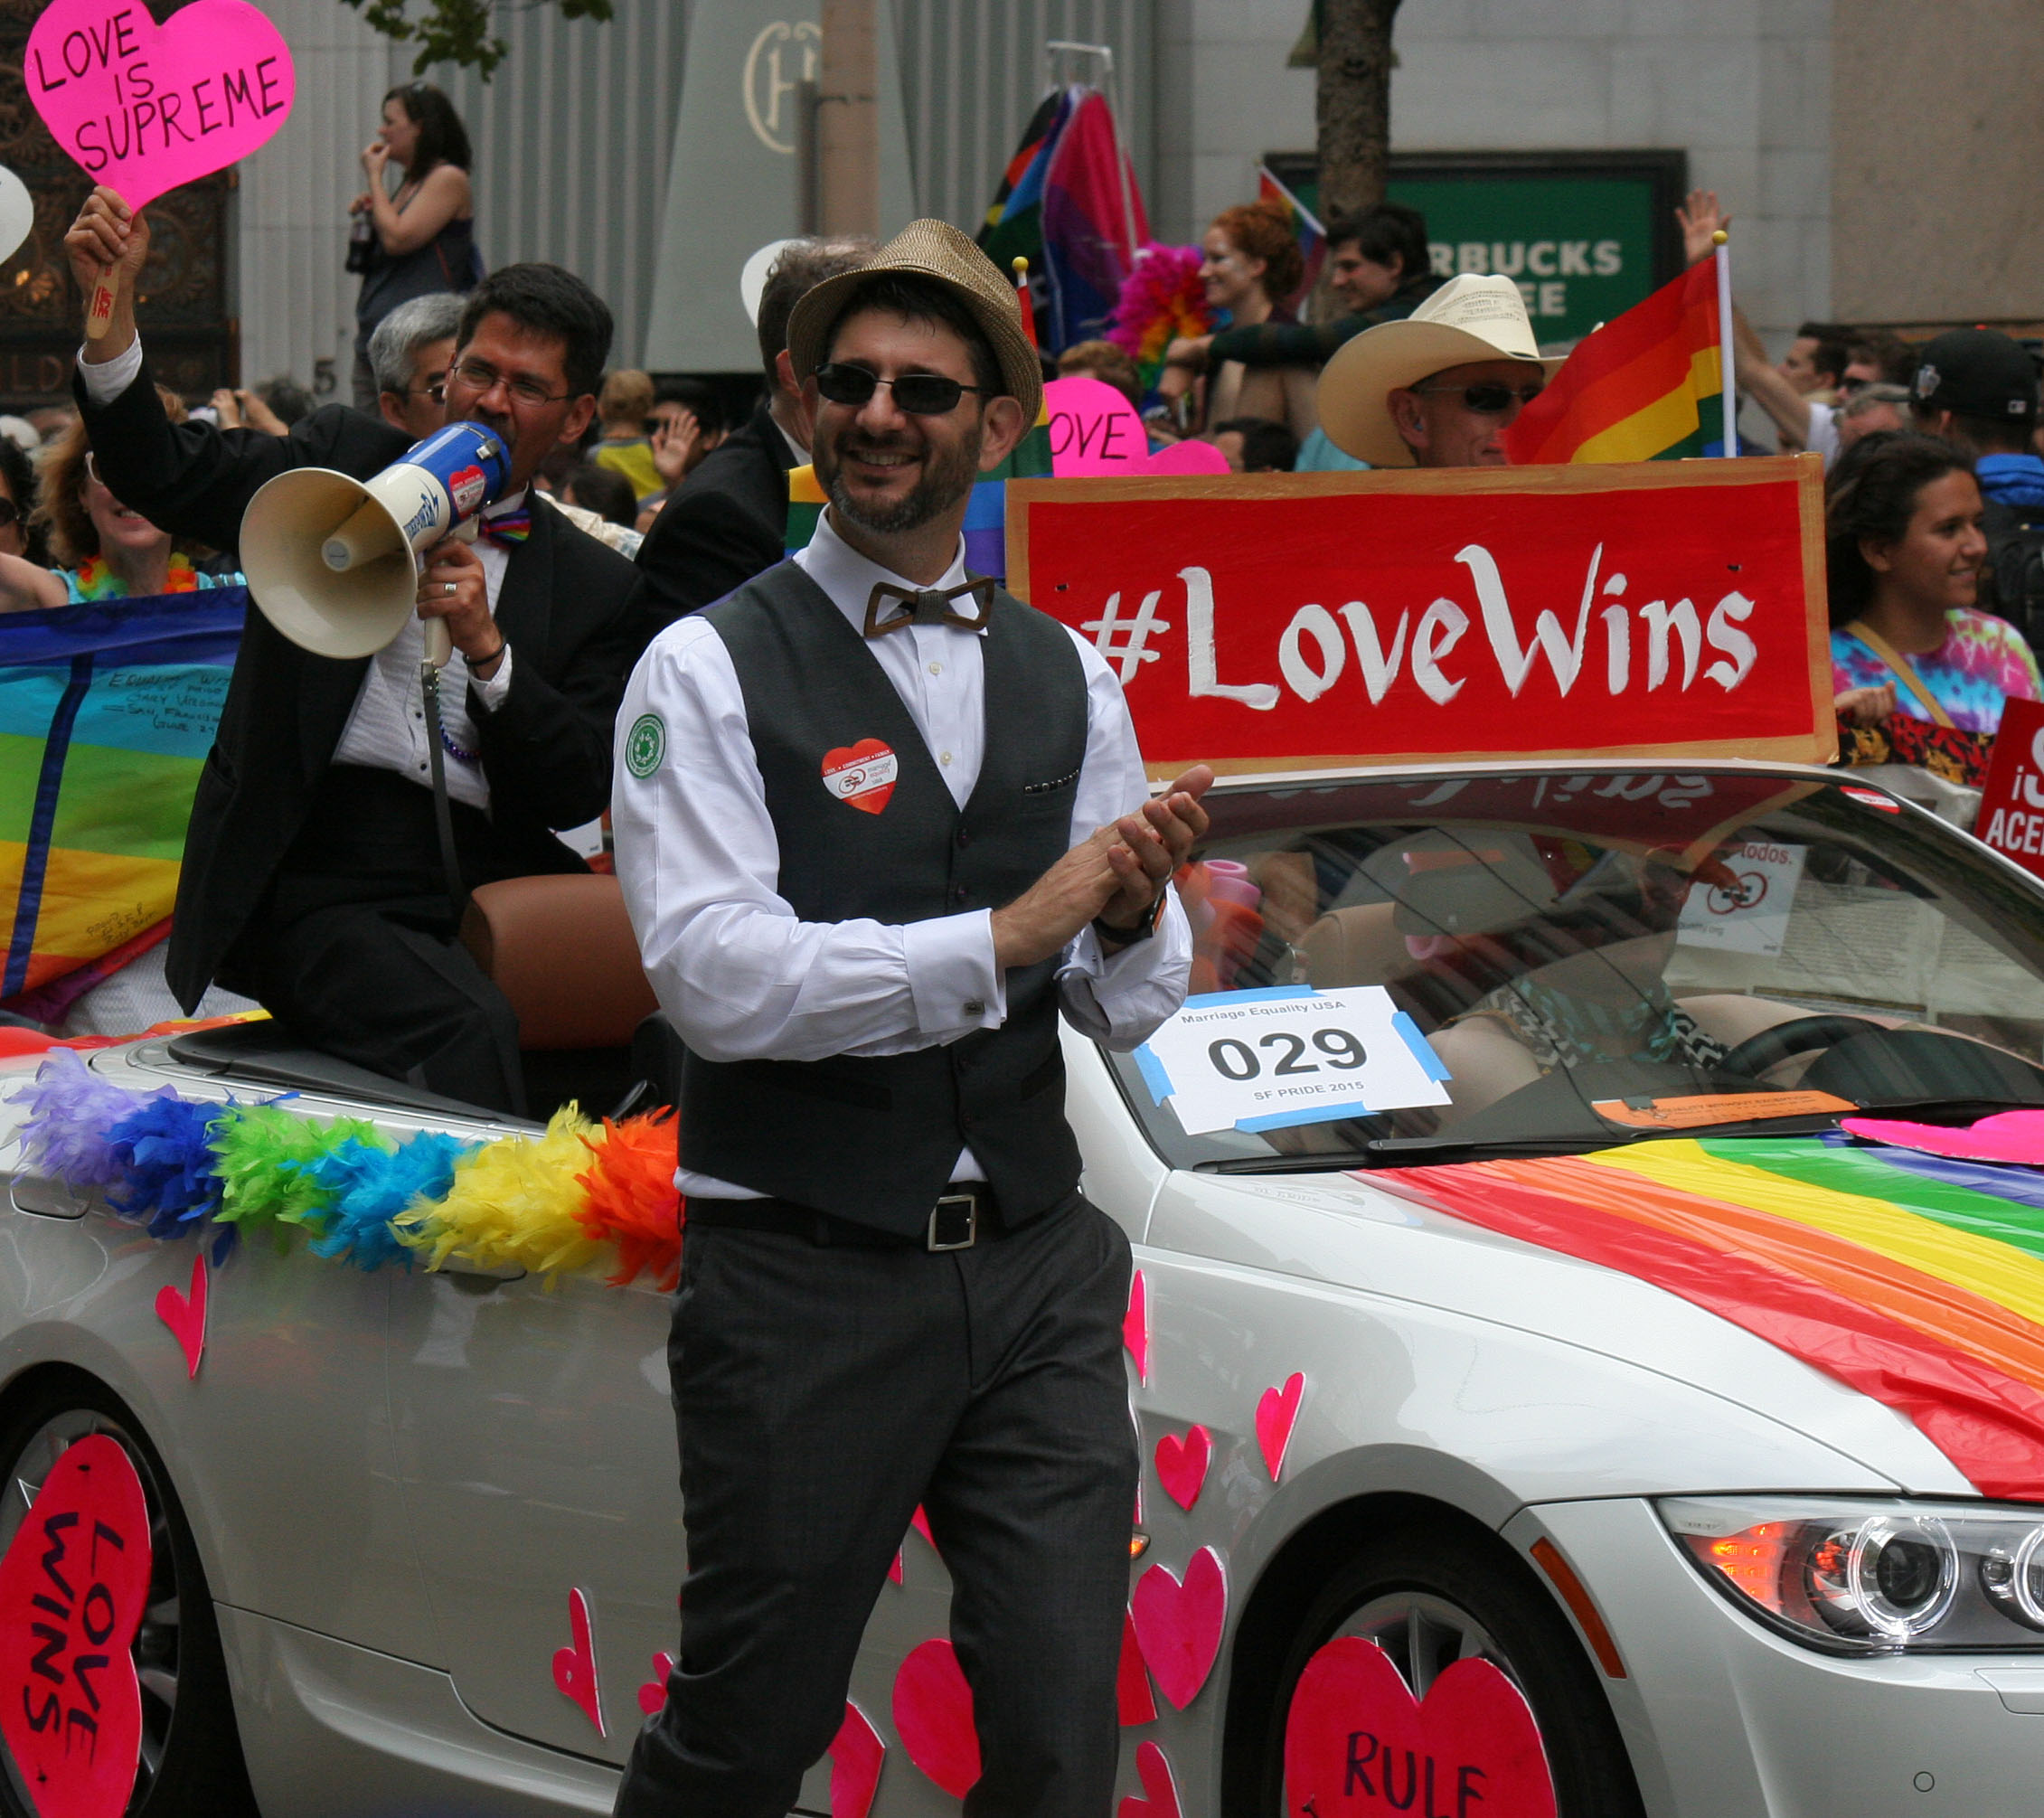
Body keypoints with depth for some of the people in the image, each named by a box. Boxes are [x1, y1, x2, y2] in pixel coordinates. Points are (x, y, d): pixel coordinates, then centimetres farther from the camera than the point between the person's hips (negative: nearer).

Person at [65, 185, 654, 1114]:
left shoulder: (600, 587, 14)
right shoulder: (343, 462, 14)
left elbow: (581, 792, 5)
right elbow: (161, 476, 1)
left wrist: (487, 648, -10)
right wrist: (110, 302, -13)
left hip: (486, 895, 3)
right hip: (319, 888, -3)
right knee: (470, 1028, -32)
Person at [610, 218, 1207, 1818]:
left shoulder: (1066, 679, 13)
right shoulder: (709, 671, -3)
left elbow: (1132, 1011, 13)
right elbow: (716, 979, -15)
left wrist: (1132, 917, -10)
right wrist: (1005, 935, -18)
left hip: (1034, 1268, 4)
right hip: (801, 1278, -4)